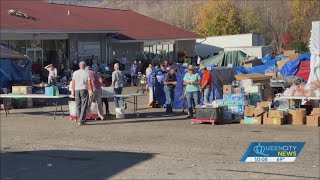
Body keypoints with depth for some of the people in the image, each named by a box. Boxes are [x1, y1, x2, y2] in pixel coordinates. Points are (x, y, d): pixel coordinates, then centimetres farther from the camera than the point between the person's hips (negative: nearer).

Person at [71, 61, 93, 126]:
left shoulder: (75, 73, 7)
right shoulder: (87, 73, 0)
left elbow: (73, 83, 5)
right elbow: (89, 83, -6)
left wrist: (72, 91, 9)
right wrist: (90, 91, -4)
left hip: (77, 90, 3)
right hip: (84, 90, -3)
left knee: (78, 106, 10)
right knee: (84, 106, -2)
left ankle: (79, 120, 10)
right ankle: (82, 120, -9)